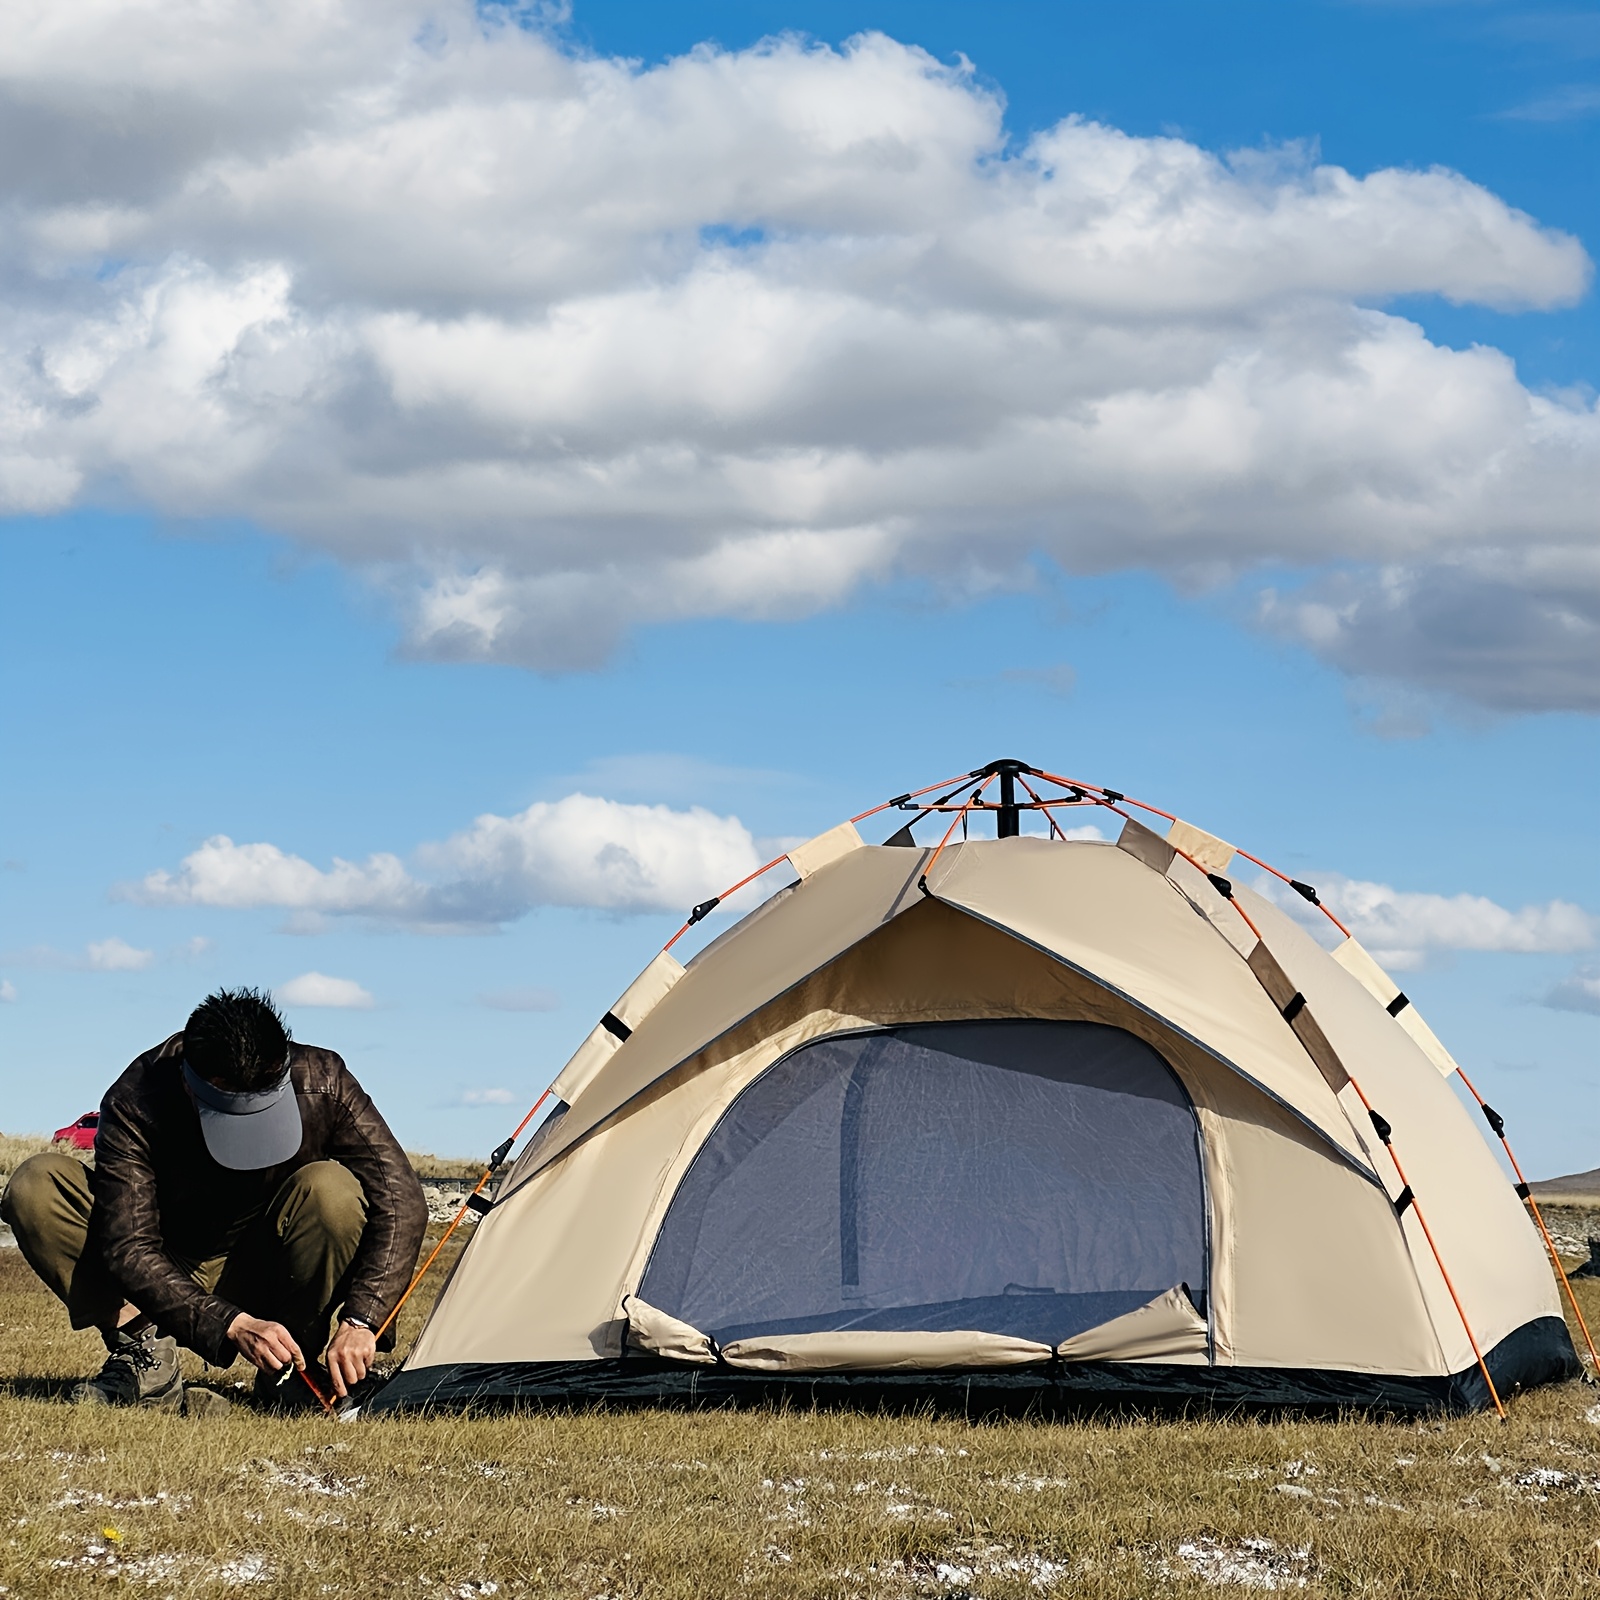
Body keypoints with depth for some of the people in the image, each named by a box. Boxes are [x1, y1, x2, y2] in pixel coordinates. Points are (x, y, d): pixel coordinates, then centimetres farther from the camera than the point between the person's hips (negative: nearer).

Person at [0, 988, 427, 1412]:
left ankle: (291, 1373, -13)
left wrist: (359, 1320, -33)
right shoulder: (135, 1104, -26)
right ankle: (143, 1354, -16)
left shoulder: (321, 1084, -22)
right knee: (35, 1186, -24)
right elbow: (129, 1250, -29)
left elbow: (400, 1200, -21)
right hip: (171, 1279, 0)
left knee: (331, 1191, -33)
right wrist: (233, 1325, -42)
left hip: (264, 1278, 0)